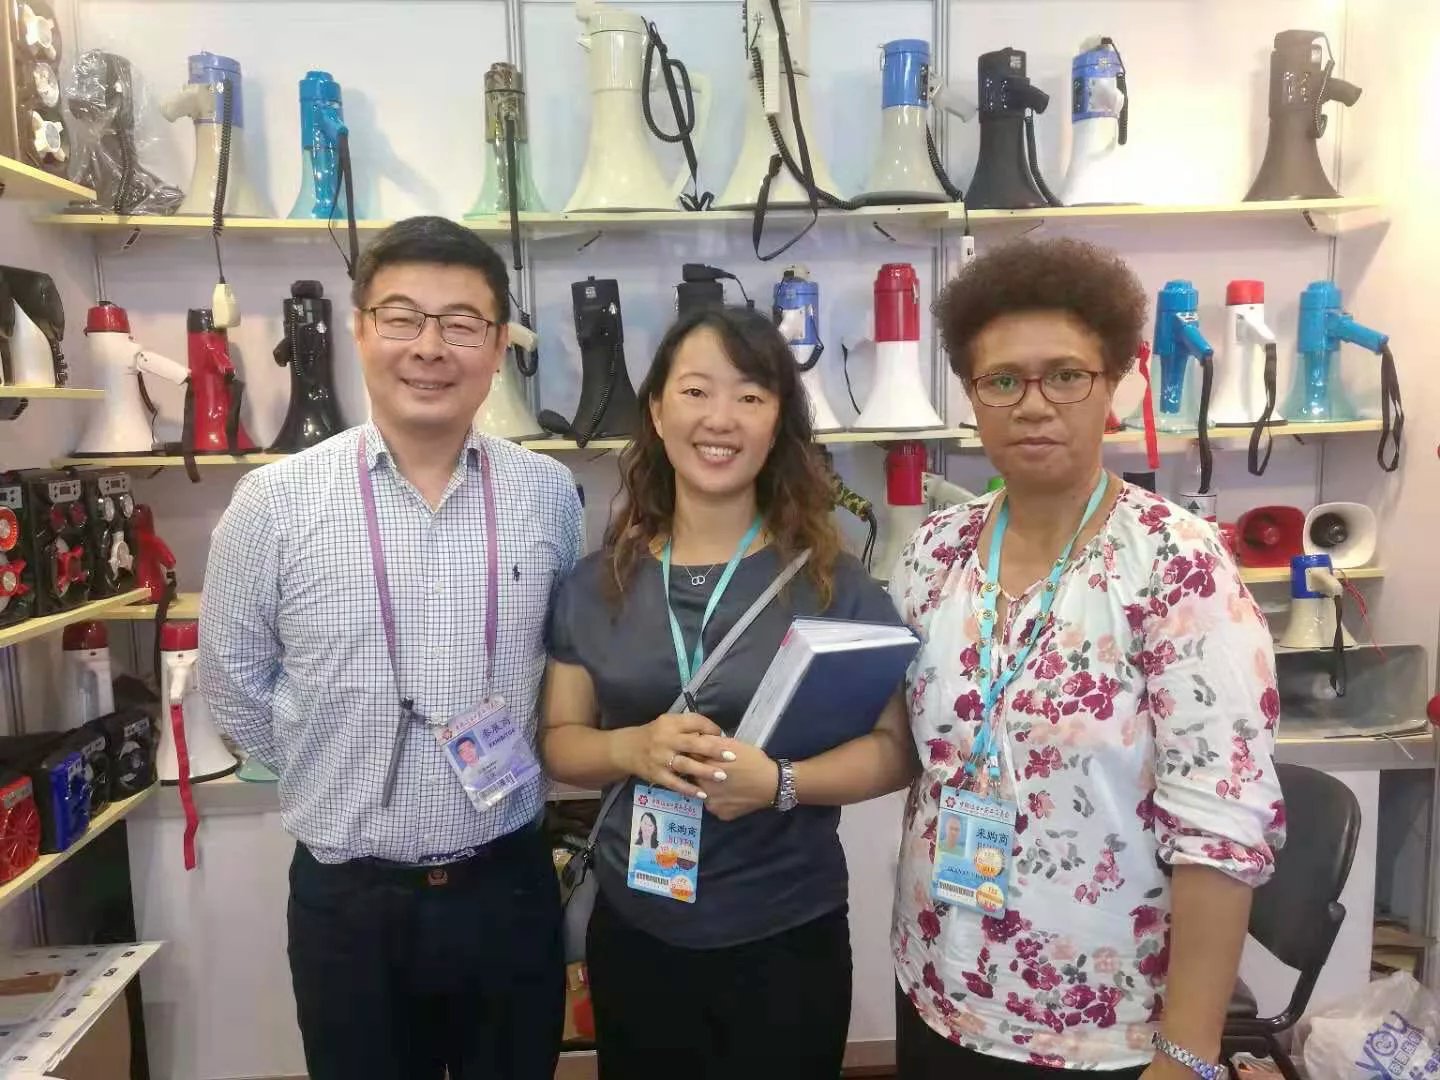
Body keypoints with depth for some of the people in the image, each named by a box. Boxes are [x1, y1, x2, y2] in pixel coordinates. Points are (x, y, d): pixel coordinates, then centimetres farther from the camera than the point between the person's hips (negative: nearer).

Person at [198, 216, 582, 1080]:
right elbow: (232, 681, 3)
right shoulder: (273, 503, -9)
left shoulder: (549, 494, -4)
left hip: (510, 886, 2)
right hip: (348, 900, -1)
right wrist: (342, 778, 3)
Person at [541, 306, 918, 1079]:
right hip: (633, 932, 3)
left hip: (787, 938, -2)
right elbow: (558, 740, 3)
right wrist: (634, 748, -17)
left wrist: (780, 782, -24)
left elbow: (897, 748, -8)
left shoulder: (831, 580, -9)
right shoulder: (597, 582, -2)